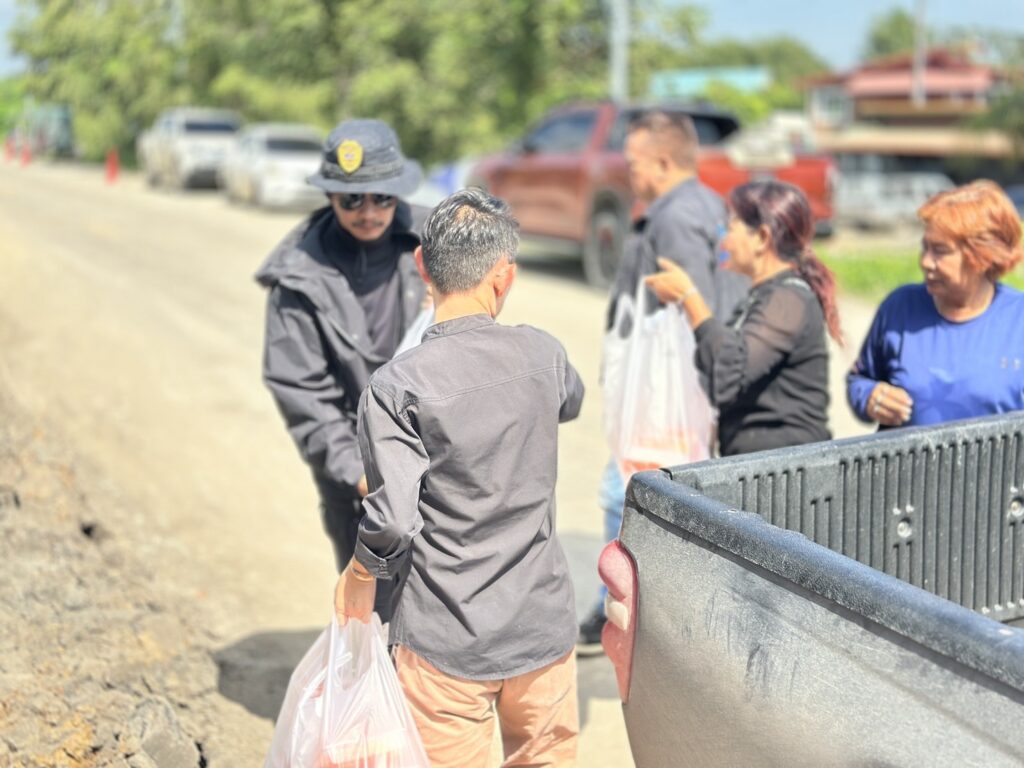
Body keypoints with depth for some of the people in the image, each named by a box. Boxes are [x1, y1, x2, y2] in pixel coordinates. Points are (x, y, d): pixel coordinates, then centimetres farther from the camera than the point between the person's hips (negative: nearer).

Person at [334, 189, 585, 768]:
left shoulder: (397, 386, -18)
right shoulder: (542, 354, -4)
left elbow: (392, 521, -21)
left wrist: (359, 579, -1)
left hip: (449, 641, -3)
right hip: (544, 623, 4)